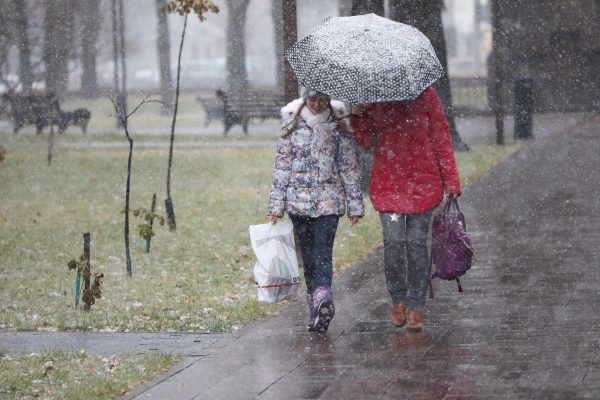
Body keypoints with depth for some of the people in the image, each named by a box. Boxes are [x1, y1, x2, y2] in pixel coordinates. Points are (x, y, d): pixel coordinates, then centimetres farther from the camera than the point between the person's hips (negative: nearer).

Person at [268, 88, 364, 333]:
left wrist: (355, 204, 3)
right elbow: (281, 167, 5)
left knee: (323, 251, -14)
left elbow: (349, 168, 6)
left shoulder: (338, 129, 5)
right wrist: (276, 205, 1)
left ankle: (321, 300, -27)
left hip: (329, 201, -2)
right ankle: (319, 306, 10)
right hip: (299, 202, 2)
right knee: (308, 255, 4)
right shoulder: (291, 129, 6)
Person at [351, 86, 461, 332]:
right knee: (393, 240, -10)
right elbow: (366, 142, 7)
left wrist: (450, 181, -1)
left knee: (416, 242, -2)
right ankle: (398, 300, 9)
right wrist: (358, 116, -10)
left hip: (422, 181, -1)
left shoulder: (425, 94, 2)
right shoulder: (373, 99, 7)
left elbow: (441, 137, 3)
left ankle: (416, 307, 7)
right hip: (387, 181, 1)